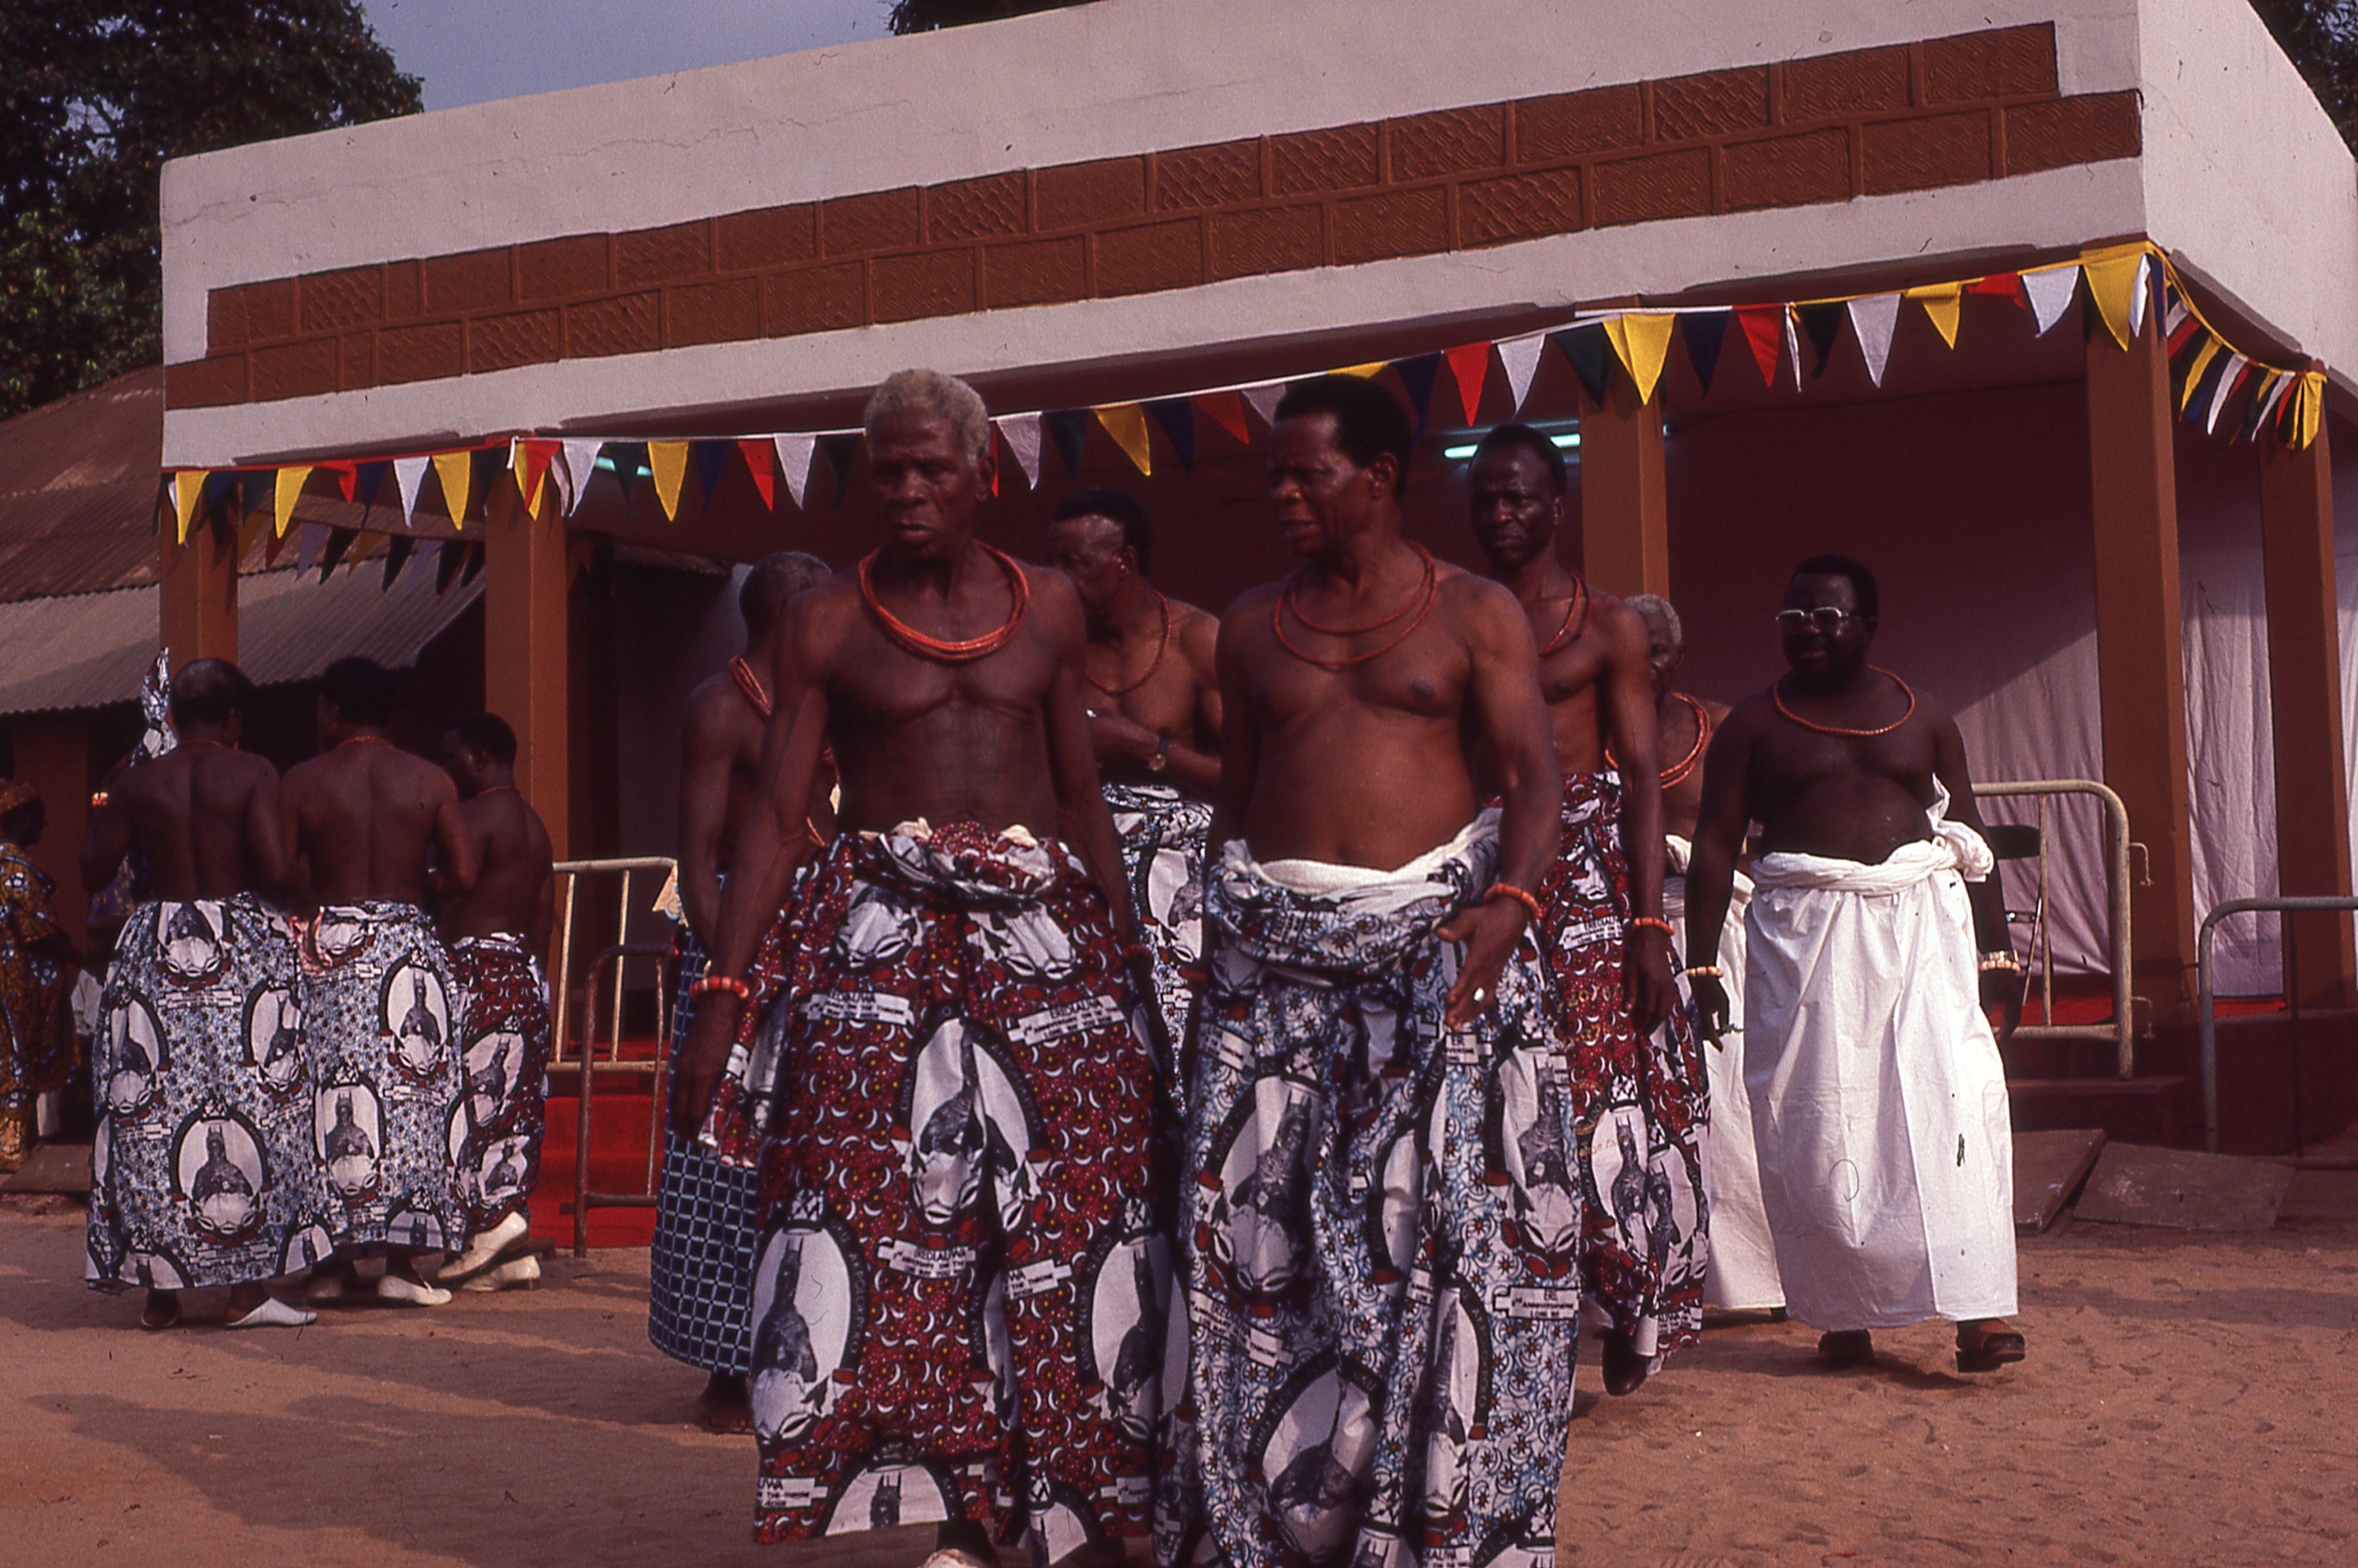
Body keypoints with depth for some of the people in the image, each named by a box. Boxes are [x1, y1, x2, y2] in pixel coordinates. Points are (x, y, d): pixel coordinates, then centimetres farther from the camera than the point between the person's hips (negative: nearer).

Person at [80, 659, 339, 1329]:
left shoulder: (137, 783, 4)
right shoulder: (253, 773, -5)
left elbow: (94, 871, 5)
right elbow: (274, 867, -15)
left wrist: (100, 816, 23)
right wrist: (279, 897, 8)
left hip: (155, 948, 3)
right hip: (244, 948, -3)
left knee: (151, 1108, 8)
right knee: (251, 1104, 2)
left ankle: (160, 1290, 10)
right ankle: (249, 1287, -1)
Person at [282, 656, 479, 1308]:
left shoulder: (303, 782, 0)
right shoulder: (430, 780, 2)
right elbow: (464, 876, -4)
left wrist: (321, 897, 14)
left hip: (328, 948, 0)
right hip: (408, 947, 0)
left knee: (331, 1093, 5)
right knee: (410, 1091, 4)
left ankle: (333, 1263, 7)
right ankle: (401, 1263, 2)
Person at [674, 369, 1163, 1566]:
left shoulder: (1048, 607, 12)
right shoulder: (826, 625, 5)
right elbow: (775, 816, 2)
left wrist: (1132, 956, 13)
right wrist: (723, 992, -6)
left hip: (1044, 933, 2)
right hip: (885, 935, -2)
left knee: (1074, 1218, -1)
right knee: (880, 1211, -9)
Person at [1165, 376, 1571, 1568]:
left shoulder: (1474, 613, 5)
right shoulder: (1252, 625, 15)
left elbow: (1535, 776, -4)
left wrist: (1507, 903, -21)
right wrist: (1214, 951, 11)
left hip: (1439, 935, -3)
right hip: (1279, 950, 3)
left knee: (1453, 1213, -6)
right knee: (1262, 1231, -1)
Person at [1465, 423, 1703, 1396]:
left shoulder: (1608, 625, 5)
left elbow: (1642, 778, 0)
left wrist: (1649, 923, -8)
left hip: (1588, 868, -2)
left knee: (1607, 1089, -4)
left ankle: (1627, 1312, 12)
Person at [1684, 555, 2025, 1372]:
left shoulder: (1922, 717, 13)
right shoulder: (1754, 724, 7)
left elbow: (1971, 839, 15)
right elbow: (1715, 845, 2)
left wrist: (1996, 950, 10)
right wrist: (1701, 965, -5)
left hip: (1920, 922, 1)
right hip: (1805, 934, -1)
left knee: (1949, 1102, -11)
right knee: (1819, 1120, -2)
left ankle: (1979, 1308, -10)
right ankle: (1845, 1313, 9)